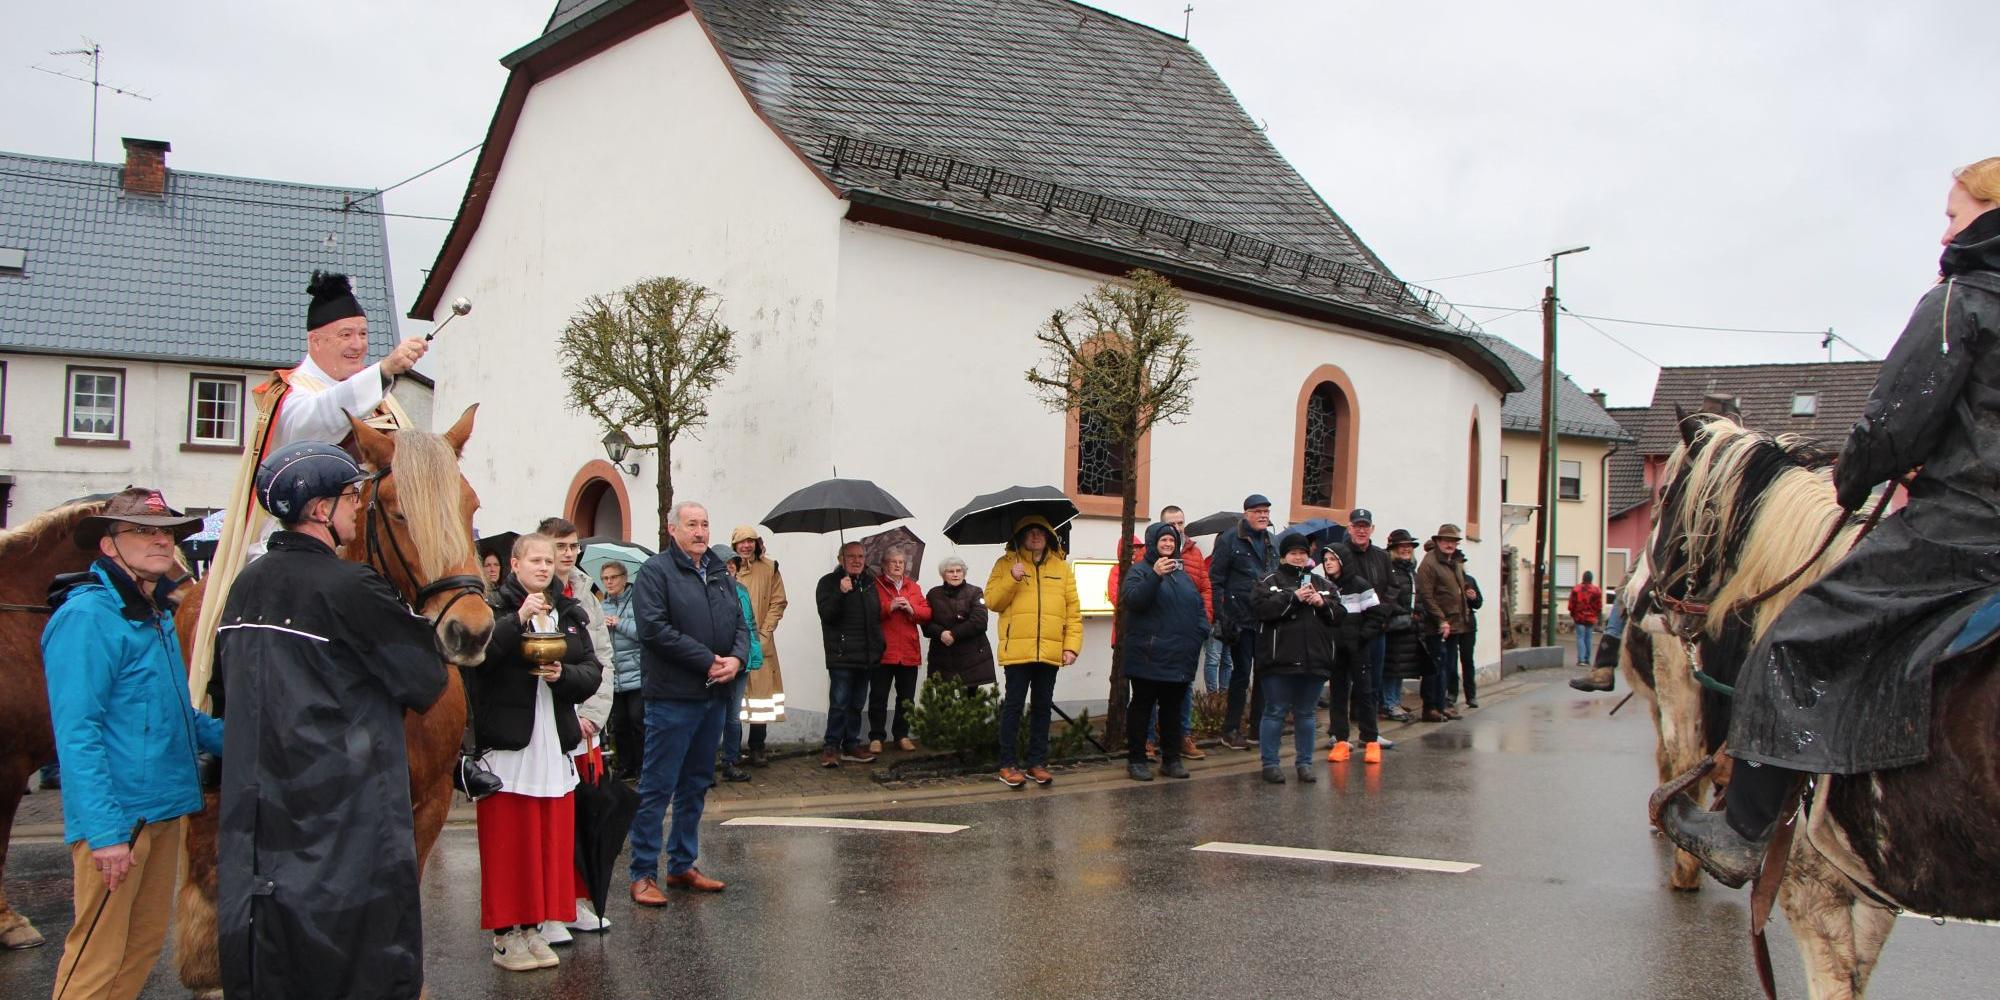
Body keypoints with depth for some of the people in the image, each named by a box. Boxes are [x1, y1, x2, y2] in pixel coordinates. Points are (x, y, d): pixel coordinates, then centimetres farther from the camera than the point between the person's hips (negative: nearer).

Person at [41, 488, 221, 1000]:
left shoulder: (155, 614, 13)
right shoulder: (88, 616, -14)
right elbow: (76, 732, -20)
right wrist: (104, 830, -23)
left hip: (162, 807, 9)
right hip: (117, 817, -9)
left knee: (146, 941, 16)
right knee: (98, 957, -2)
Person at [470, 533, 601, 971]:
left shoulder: (570, 613, 11)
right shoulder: (496, 609, -4)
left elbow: (593, 672, 7)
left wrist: (564, 674, -12)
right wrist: (519, 619, -27)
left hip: (554, 744, 5)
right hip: (506, 742, -5)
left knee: (551, 841, 8)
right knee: (507, 842, 0)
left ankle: (535, 927, 19)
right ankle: (505, 934, 10)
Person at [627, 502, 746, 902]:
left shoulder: (720, 574, 16)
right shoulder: (655, 571, -7)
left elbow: (740, 624, 15)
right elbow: (654, 629, -18)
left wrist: (737, 658, -7)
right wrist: (707, 661, -18)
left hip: (714, 695, 8)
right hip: (672, 698, -7)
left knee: (696, 785, 14)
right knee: (657, 788, -3)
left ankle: (682, 865, 25)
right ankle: (643, 874, 4)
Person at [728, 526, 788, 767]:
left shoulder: (769, 568, 5)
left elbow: (778, 603, 3)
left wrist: (764, 632, -6)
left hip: (760, 643, 0)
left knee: (760, 693, 0)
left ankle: (757, 749, 9)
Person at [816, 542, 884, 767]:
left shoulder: (870, 583, 15)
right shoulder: (829, 582, -3)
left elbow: (878, 614, 24)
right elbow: (826, 614, -15)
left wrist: (878, 647, 16)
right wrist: (841, 593, -29)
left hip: (865, 655, 6)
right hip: (841, 655, -6)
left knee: (857, 703, 12)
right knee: (839, 703, -9)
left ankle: (851, 745, 20)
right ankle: (831, 748, -1)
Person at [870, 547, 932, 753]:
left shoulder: (914, 588, 15)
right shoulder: (875, 585, 1)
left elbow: (927, 613, 9)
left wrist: (912, 609, -9)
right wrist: (889, 607, -19)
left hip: (909, 652, 4)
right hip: (883, 651, -4)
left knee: (906, 697, 9)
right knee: (879, 696, -2)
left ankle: (902, 736, 18)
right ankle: (876, 737, 4)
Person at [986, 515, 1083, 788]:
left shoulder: (1062, 567, 11)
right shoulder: (1006, 564, 5)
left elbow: (1073, 611, 8)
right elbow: (992, 601, -2)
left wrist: (1072, 646, -1)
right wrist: (1012, 579, -16)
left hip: (1050, 652, 3)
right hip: (1016, 650, -3)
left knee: (1043, 707, 9)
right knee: (1013, 706, 0)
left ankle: (1037, 763, 18)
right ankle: (1008, 765, 7)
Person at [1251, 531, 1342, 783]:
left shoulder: (1322, 583, 15)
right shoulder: (1270, 581, 1)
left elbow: (1340, 613, 10)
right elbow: (1262, 608, -16)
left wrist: (1323, 604, -8)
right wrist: (1293, 597, -18)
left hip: (1314, 659, 4)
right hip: (1279, 659, -4)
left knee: (1307, 714, 11)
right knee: (1275, 712, 2)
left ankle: (1304, 763, 20)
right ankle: (1269, 763, 9)